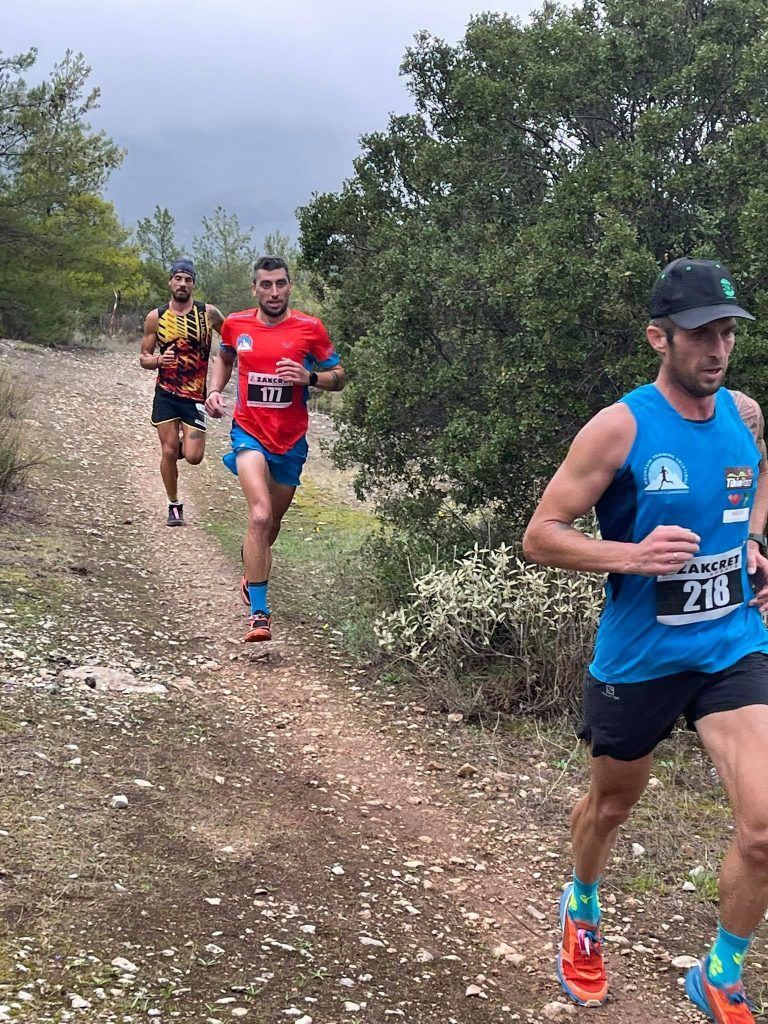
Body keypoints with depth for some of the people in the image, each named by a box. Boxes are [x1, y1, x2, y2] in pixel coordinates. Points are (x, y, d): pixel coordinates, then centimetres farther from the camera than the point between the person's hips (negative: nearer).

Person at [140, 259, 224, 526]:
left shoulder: (208, 313, -3)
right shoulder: (155, 317, 0)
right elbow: (143, 357, 7)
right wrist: (158, 360, -16)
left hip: (195, 395, -1)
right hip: (166, 394, 1)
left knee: (193, 457, -6)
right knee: (168, 451, 0)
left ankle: (182, 444, 31)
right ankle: (174, 506, 18)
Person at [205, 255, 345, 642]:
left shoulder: (310, 329, -5)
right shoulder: (235, 324, 1)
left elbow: (338, 377, 2)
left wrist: (309, 377, -18)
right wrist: (215, 390, 6)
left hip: (291, 441, 2)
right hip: (249, 433, -1)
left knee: (271, 523, 17)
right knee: (260, 516, -23)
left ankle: (251, 574, 49)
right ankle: (259, 614, -22)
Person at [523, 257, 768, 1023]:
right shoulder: (620, 428, -17)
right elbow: (539, 536, -14)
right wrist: (631, 556, -28)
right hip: (638, 657, -3)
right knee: (610, 805, 20)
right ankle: (582, 912, 53)